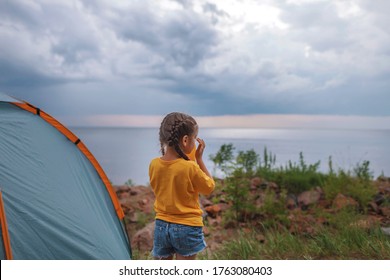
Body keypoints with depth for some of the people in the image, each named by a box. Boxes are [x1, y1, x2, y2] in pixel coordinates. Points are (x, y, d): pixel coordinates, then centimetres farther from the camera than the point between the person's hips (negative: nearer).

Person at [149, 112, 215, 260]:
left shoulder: (154, 164, -7)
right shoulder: (191, 168, -21)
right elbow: (209, 187, -4)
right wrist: (199, 159, -3)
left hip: (161, 225, 5)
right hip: (187, 228, -4)